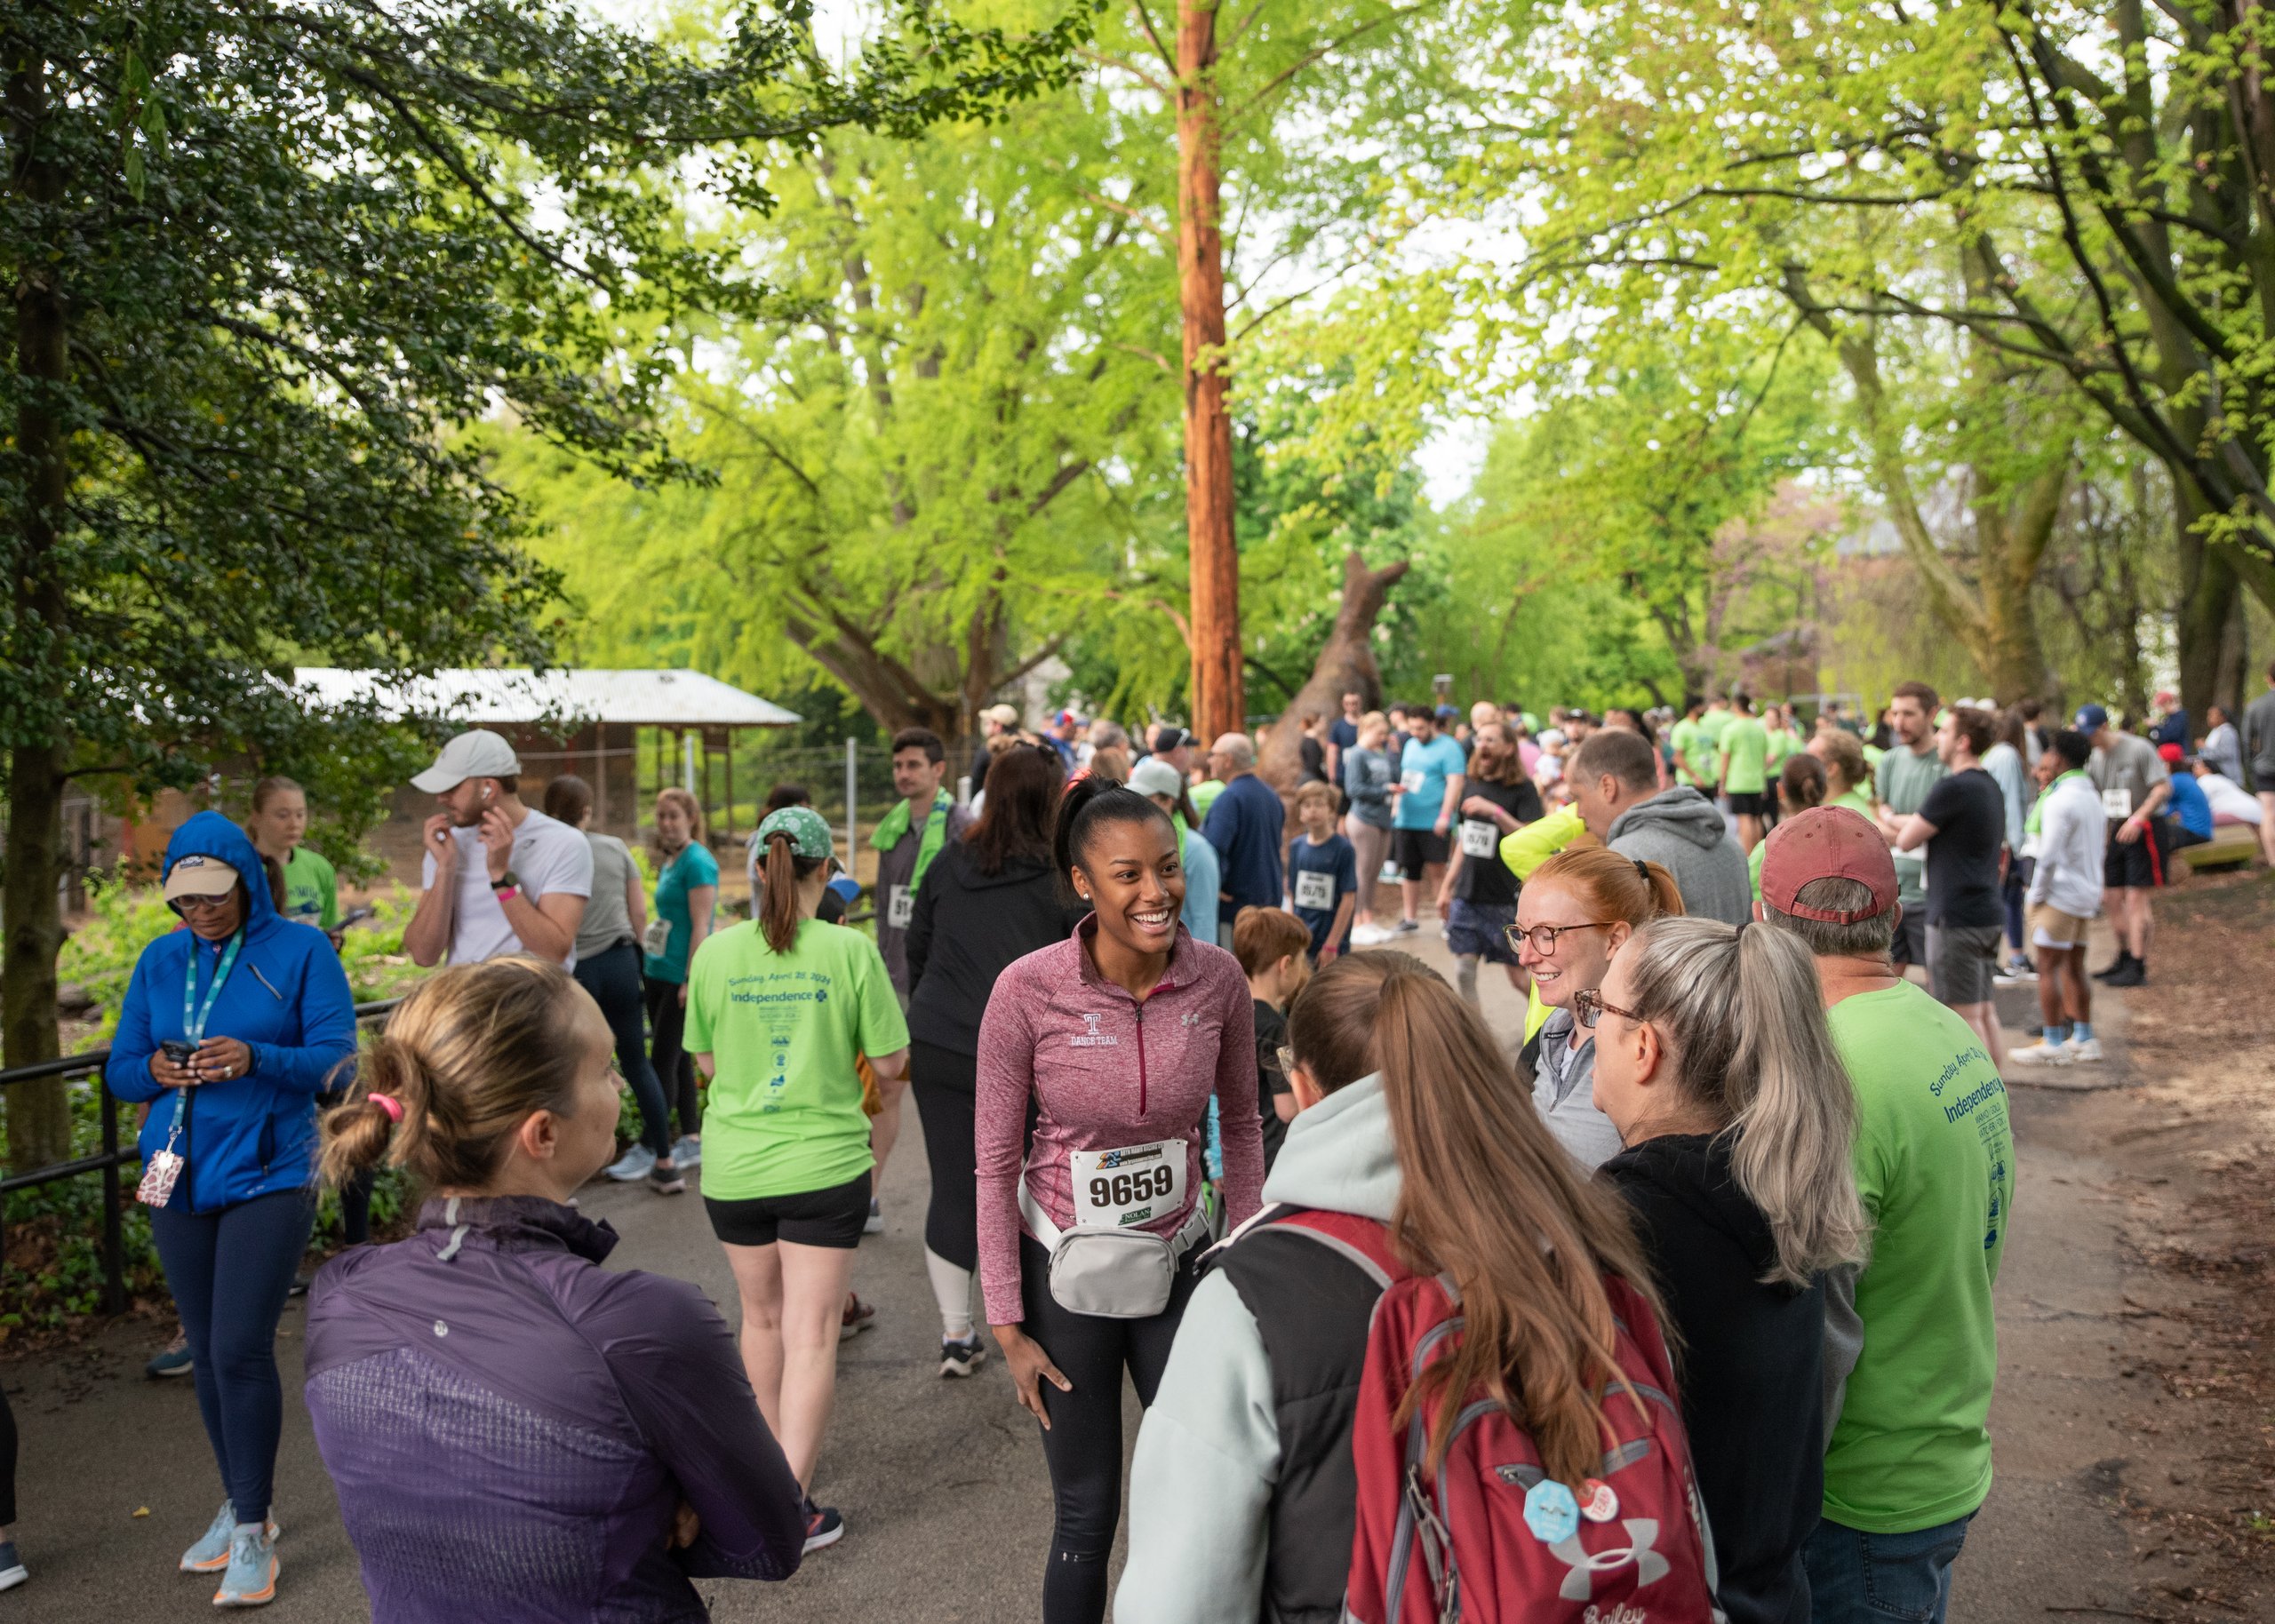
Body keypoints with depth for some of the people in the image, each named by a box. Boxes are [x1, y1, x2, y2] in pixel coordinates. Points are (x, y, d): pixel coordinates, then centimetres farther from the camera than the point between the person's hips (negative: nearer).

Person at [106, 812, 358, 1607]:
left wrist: (256, 1058, -27)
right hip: (177, 1179, 5)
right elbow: (119, 1070, 11)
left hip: (267, 1177, -5)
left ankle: (253, 1533, 4)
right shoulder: (159, 961, 9)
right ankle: (239, 1503, 28)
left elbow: (336, 1059, -10)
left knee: (240, 1349, -9)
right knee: (206, 1350, 11)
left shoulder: (301, 952, -5)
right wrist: (153, 1070, -12)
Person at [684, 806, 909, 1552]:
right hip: (824, 1162, -3)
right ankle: (792, 1500, 0)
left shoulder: (717, 952, -5)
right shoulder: (849, 950, -12)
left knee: (762, 1314, 22)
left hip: (735, 1167, 3)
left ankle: (778, 1456, 41)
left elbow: (705, 1061, 6)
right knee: (811, 1334, 3)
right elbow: (891, 1063, -7)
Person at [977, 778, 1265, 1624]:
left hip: (1178, 1261, 3)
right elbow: (996, 1160, -10)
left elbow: (1240, 1122, 4)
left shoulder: (1218, 977, -11)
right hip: (1064, 1269, -2)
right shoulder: (1029, 989, -19)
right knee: (1086, 1511, 10)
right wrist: (1008, 1325, -7)